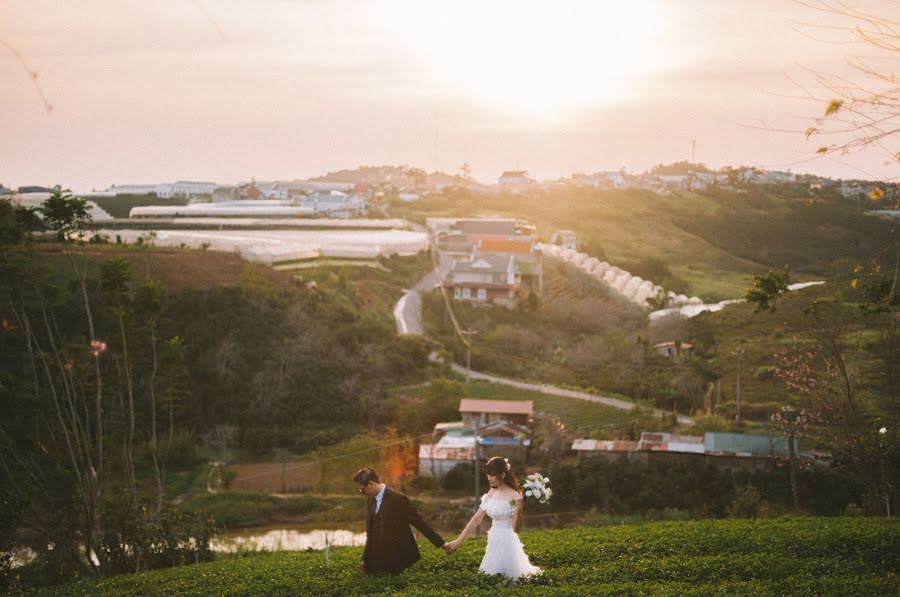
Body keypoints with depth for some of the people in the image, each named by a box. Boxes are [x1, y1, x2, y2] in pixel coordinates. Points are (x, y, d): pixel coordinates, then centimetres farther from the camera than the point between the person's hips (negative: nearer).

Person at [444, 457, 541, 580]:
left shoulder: (514, 496, -13)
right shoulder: (491, 494, 5)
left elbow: (515, 526, -11)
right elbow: (476, 519, 7)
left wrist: (518, 510, -29)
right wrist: (458, 541, 5)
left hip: (507, 541, -7)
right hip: (493, 541, 7)